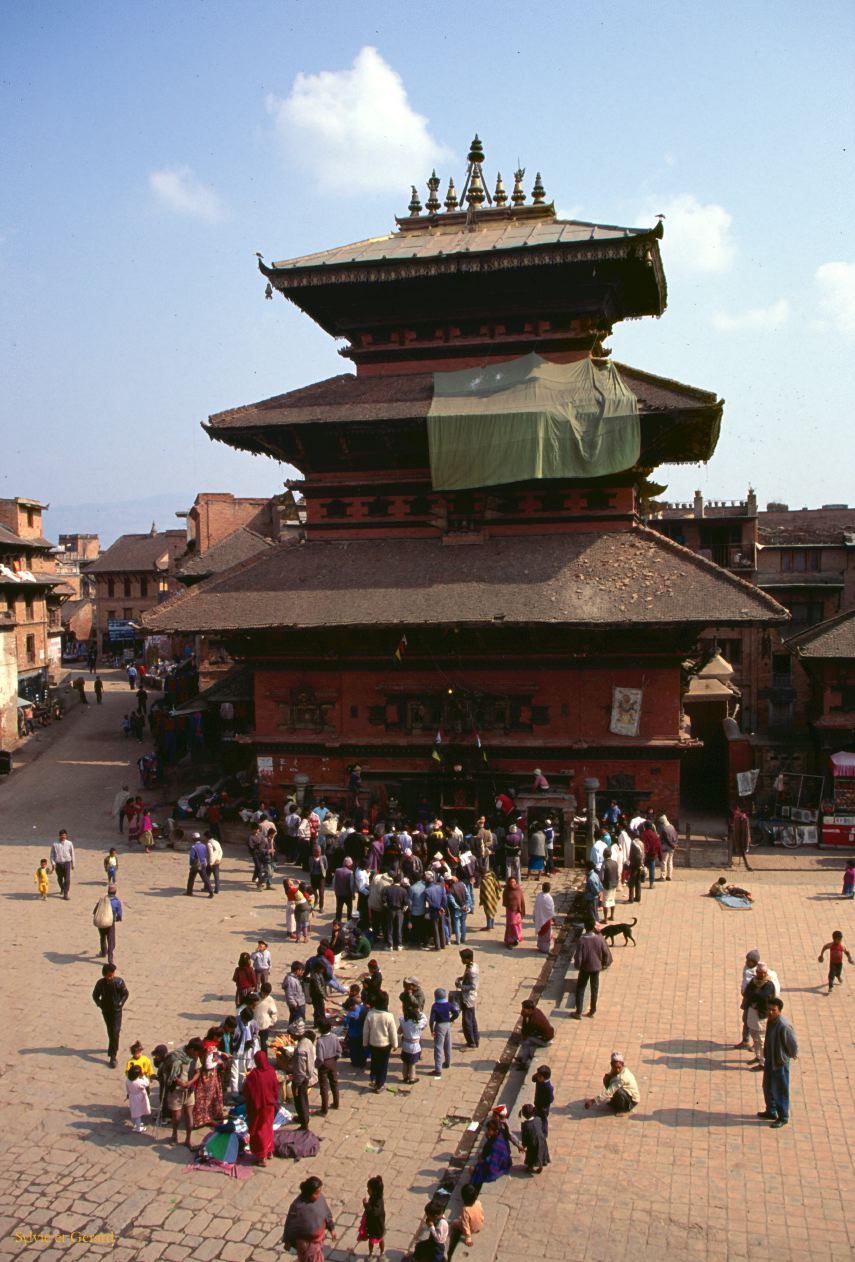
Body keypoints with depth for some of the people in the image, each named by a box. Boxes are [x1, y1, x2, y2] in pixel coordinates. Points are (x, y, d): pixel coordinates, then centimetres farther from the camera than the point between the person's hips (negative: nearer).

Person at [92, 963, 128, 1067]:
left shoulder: (119, 982, -17)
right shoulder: (100, 983, -13)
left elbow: (125, 994, -4)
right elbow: (95, 995, 3)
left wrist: (120, 1004, -12)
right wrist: (100, 1004, -7)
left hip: (116, 1011, -2)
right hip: (106, 1011, 3)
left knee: (115, 1032, -9)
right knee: (110, 1031, 18)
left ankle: (113, 1056, -8)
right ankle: (113, 1048, 43)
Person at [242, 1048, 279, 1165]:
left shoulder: (253, 1074, -22)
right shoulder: (271, 1072, -11)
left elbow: (246, 1091, -13)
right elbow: (276, 1088, -1)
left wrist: (247, 1102, 5)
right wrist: (274, 1100, 13)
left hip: (256, 1106, -4)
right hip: (269, 1105, 4)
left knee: (259, 1130, 9)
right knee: (268, 1127, 22)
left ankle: (262, 1157, 11)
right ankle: (269, 1151, 32)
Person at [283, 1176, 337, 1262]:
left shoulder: (320, 1198, -17)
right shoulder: (298, 1206, -33)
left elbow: (326, 1213, 1)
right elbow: (290, 1225, -18)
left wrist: (331, 1229, 10)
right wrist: (287, 1242, -6)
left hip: (318, 1237, 6)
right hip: (305, 1241, -6)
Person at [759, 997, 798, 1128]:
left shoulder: (784, 1026, -29)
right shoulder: (770, 1021, -4)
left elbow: (793, 1044, -18)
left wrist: (793, 1055, -1)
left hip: (780, 1063, -8)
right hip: (769, 1061, 8)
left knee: (781, 1091, 8)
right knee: (768, 1087, 21)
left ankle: (783, 1118, 24)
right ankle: (771, 1111, 40)